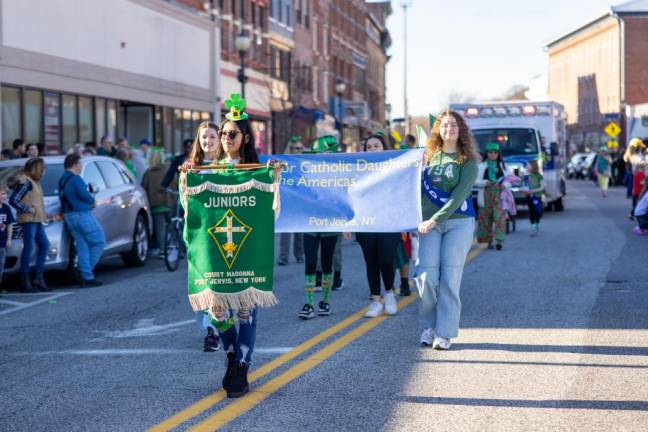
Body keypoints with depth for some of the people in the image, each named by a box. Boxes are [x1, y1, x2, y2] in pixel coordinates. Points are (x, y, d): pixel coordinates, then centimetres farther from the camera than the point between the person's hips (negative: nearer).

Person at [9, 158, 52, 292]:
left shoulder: (34, 182, 19)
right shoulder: (25, 182, -11)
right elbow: (13, 200, -16)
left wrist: (43, 214, 17)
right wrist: (27, 209, -15)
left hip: (37, 220, 10)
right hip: (28, 219, -10)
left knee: (44, 245, 8)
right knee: (29, 247, -11)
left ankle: (39, 278, 12)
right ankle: (25, 280, -9)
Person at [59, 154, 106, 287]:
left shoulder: (62, 181, 18)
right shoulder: (75, 179, -12)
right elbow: (84, 195, -19)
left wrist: (89, 202, 11)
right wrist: (93, 201, 2)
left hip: (69, 216, 9)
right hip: (82, 215, -9)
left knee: (82, 247, 8)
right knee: (99, 241, 0)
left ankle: (87, 276, 3)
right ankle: (87, 271, -4)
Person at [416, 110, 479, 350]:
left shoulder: (468, 160, -1)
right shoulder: (428, 156, 11)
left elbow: (459, 195, -9)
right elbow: (419, 188, 16)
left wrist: (435, 219, -15)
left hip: (458, 222, -2)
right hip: (428, 223, 2)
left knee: (450, 276, -6)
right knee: (427, 276, -6)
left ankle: (444, 333, 0)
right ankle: (428, 326, 13)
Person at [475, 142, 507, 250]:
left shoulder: (502, 166, 15)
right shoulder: (482, 166, 8)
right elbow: (476, 181, 2)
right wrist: (485, 183, -15)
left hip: (499, 195, 0)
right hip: (486, 195, 0)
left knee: (500, 217, -16)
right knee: (486, 219, 0)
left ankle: (499, 240, -23)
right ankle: (489, 241, 9)